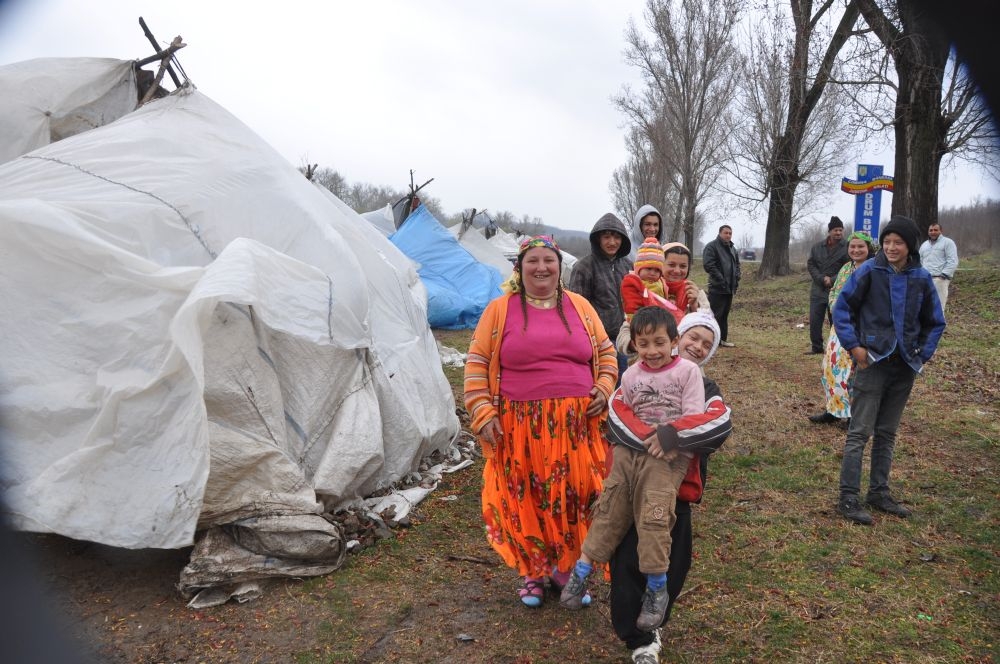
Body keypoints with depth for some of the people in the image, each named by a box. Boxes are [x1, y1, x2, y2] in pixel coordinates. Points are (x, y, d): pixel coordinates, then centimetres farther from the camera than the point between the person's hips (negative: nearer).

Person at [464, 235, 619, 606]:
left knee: (575, 497, 5)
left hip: (577, 425, 2)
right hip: (520, 427, -2)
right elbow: (477, 365, 2)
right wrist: (483, 414, -6)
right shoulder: (500, 310, 2)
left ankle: (567, 569, 27)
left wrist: (604, 388, 0)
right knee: (526, 500, 5)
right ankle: (533, 573, 26)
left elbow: (606, 353, 17)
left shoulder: (579, 306, 9)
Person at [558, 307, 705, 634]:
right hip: (631, 450, 5)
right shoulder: (630, 376, 10)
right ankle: (581, 571, 16)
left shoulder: (687, 370, -3)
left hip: (670, 456, -4)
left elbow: (694, 417, -8)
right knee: (609, 508, 4)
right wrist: (625, 441, 5)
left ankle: (657, 589, -2)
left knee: (653, 515, -16)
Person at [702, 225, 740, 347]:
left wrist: (736, 279, 9)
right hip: (717, 288, -8)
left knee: (724, 315, 14)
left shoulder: (732, 249, 17)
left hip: (730, 288, 8)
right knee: (714, 314, -9)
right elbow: (708, 265, -18)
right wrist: (721, 279, -21)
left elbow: (737, 265, 26)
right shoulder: (711, 247, -10)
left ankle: (723, 339, 22)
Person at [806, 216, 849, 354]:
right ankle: (816, 347, 15)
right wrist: (822, 278, -9)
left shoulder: (847, 248, -5)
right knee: (814, 320, 4)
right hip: (818, 290, 4)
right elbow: (810, 264, 4)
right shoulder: (817, 247, 7)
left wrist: (832, 280, -17)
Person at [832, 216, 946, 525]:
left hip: (904, 367, 4)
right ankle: (849, 498, 2)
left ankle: (879, 492, 25)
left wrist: (924, 353, 4)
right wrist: (854, 346, -10)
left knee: (887, 433, 14)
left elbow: (935, 322, 13)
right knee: (860, 432, -3)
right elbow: (841, 308, -4)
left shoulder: (921, 278, 2)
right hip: (873, 363, -4)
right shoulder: (869, 271, -9)